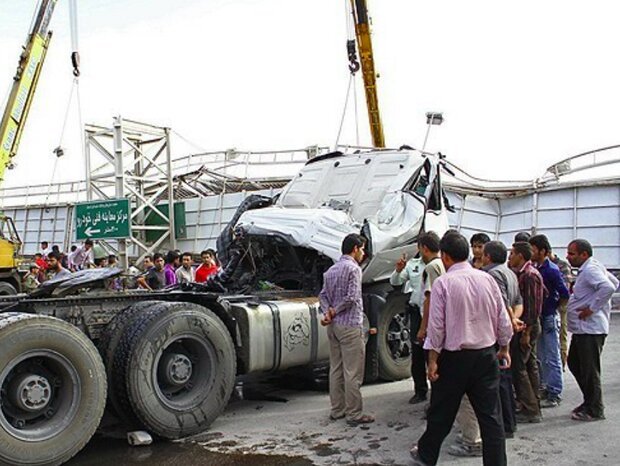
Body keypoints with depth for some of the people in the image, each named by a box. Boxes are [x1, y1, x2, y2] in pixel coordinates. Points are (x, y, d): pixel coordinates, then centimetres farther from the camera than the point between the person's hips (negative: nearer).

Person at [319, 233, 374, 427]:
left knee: (336, 369, 13)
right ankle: (354, 414, 3)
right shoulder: (353, 268, -12)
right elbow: (351, 298, -18)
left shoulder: (331, 270, 15)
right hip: (350, 326, -9)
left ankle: (337, 410, 20)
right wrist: (334, 312, -7)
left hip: (334, 326, 9)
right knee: (353, 372, -3)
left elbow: (323, 294, 11)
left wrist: (327, 311, -4)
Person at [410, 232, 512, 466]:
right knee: (491, 415, 8)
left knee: (442, 412, 13)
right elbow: (503, 320, 6)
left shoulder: (443, 283, -12)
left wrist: (433, 359, -6)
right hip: (486, 355, 3)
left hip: (454, 357, -3)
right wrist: (504, 348, 19)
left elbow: (437, 326, -13)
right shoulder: (487, 279, 0)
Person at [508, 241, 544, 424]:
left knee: (517, 366, -6)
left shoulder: (529, 275, -16)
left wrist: (526, 331, -20)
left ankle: (530, 410, 0)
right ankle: (534, 409, 21)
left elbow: (533, 306, -20)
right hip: (528, 326, 10)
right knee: (530, 365, 13)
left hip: (527, 326, -10)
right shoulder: (524, 273, 14)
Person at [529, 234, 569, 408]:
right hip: (538, 317, 8)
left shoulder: (552, 270, -16)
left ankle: (555, 395, 7)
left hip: (549, 318, -8)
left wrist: (553, 308, -6)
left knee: (552, 358, 0)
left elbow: (565, 294, -18)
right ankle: (544, 389, 26)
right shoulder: (536, 269, 7)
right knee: (541, 357, 15)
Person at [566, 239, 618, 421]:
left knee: (589, 370, -1)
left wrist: (592, 308, -25)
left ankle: (594, 410, 11)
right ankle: (589, 401, 29)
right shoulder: (592, 268, 14)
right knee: (574, 364, 18)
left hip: (590, 329, -11)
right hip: (582, 329, 11)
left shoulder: (590, 270, -18)